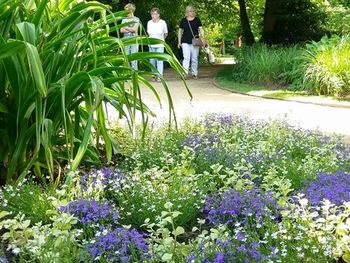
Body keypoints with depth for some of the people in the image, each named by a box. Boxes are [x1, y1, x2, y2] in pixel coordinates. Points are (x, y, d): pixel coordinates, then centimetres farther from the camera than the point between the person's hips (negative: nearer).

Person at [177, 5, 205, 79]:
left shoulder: (197, 20, 6)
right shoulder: (183, 20, 7)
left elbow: (201, 29, 1)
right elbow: (180, 31, 13)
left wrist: (202, 38, -14)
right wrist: (179, 42, 8)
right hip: (185, 42, -1)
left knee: (194, 59, 6)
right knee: (186, 58, -12)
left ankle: (194, 74, 17)